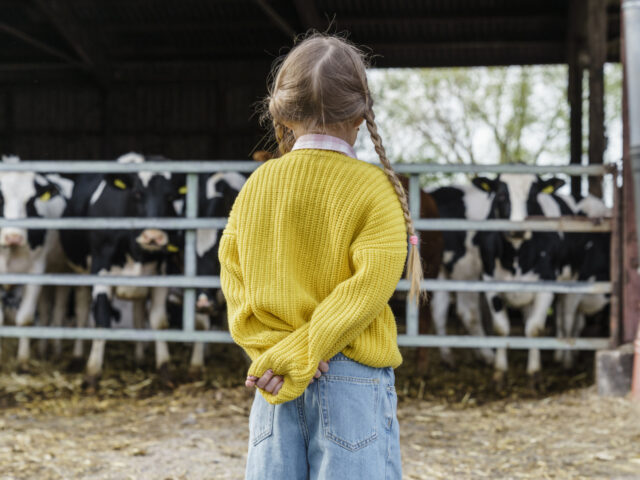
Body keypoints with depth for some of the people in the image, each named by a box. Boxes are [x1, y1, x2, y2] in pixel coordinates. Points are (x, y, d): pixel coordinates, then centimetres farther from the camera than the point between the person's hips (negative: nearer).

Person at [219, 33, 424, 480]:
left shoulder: (257, 184, 4)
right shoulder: (374, 187, -7)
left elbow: (233, 272, 0)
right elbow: (371, 283, -16)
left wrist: (275, 347, -9)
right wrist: (300, 355, -15)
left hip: (274, 375, 4)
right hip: (354, 376, -4)